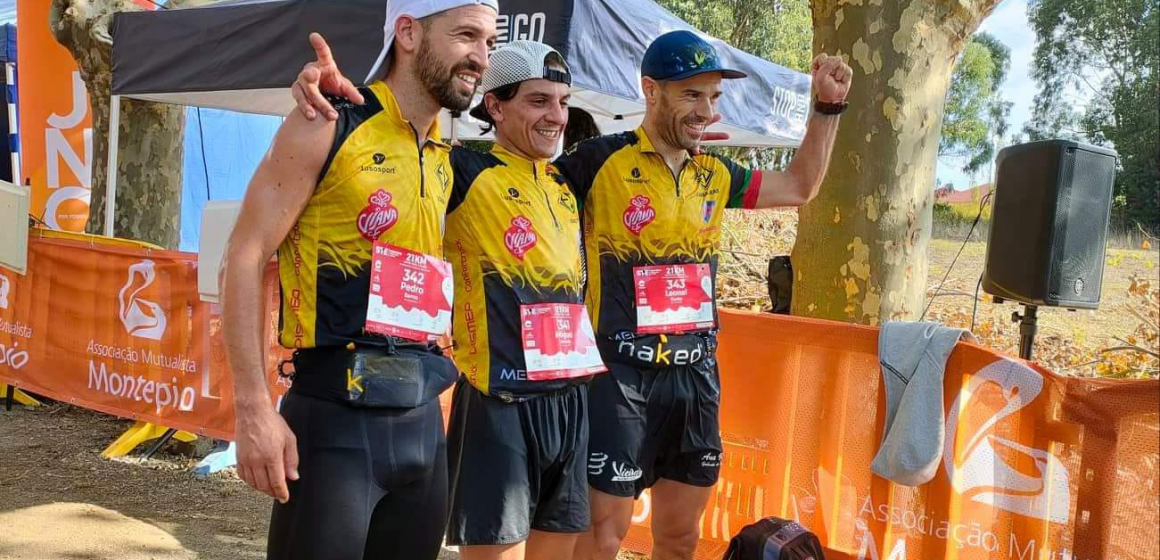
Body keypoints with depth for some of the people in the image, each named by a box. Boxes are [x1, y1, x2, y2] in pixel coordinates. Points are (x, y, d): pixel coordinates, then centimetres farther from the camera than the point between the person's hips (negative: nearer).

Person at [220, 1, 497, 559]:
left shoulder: (444, 159, 13)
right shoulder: (331, 125, -6)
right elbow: (244, 258, -10)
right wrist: (254, 409, -16)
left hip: (421, 420, 7)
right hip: (335, 417, -7)